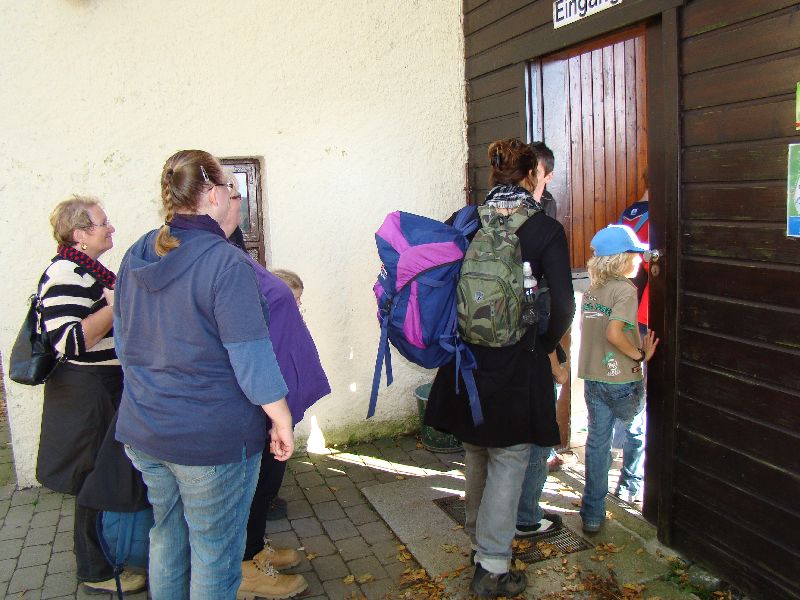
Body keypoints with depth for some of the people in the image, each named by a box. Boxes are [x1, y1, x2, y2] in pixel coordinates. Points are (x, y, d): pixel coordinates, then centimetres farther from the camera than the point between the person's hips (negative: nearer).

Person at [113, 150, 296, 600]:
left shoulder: (136, 257, 3)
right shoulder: (226, 263, -20)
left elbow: (124, 341, 13)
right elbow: (252, 359, -20)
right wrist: (282, 423, -8)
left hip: (142, 431, 7)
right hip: (213, 437, -7)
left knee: (167, 537, 24)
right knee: (215, 554, 10)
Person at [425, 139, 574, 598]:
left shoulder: (461, 222, -1)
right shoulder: (547, 230, -10)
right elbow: (563, 305, -15)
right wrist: (545, 345, 2)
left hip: (467, 359, 5)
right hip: (519, 367, -4)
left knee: (477, 458, 23)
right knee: (508, 465, 10)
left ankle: (480, 540, 43)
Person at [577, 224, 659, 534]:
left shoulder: (591, 288, 7)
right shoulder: (625, 289, -15)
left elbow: (594, 331, 9)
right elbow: (614, 333, -27)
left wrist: (637, 351, 12)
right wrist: (640, 355, -13)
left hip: (592, 378, 5)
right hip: (622, 381, -5)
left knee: (597, 441, 10)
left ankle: (593, 514, 15)